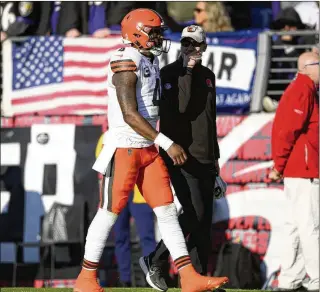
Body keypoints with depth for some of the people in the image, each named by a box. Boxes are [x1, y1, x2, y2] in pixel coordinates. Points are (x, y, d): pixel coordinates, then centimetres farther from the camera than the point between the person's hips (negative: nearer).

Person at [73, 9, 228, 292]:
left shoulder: (149, 62, 12)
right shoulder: (126, 64, -17)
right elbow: (130, 115, -24)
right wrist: (167, 143, -26)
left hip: (147, 150, 9)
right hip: (123, 149, -9)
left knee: (167, 210, 2)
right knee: (109, 213, 0)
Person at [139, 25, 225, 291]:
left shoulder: (208, 76, 15)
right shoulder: (170, 73, -5)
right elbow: (180, 107, -18)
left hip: (205, 159, 7)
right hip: (181, 157, -7)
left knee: (204, 221, 4)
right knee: (194, 215, -15)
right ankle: (154, 261, -1)